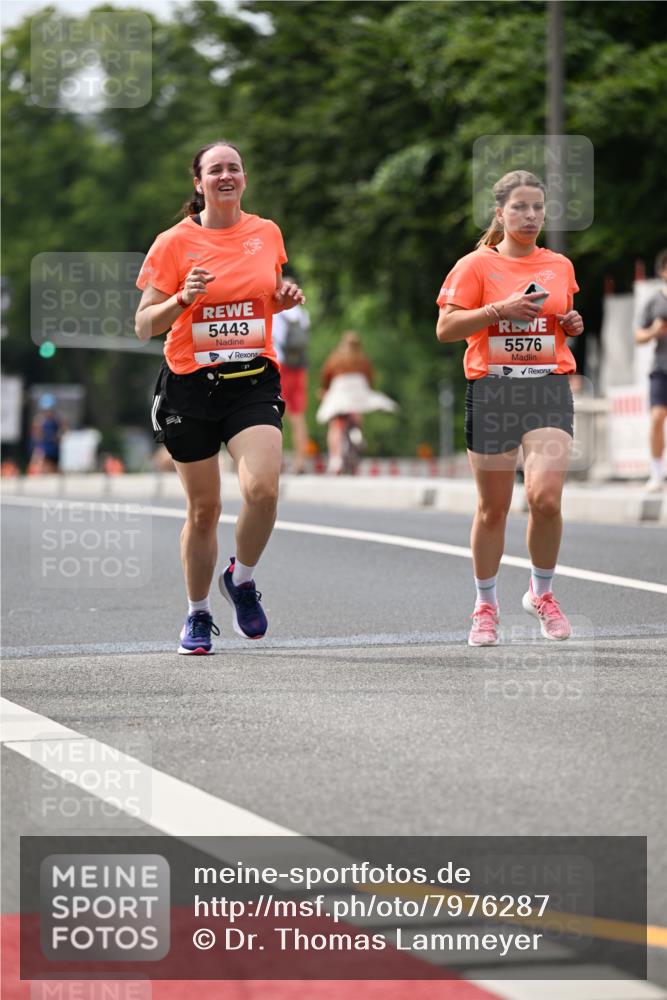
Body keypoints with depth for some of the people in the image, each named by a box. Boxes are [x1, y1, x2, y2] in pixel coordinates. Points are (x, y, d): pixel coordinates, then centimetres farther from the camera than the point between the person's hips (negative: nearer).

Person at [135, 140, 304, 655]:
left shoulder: (267, 233, 7)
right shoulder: (174, 243, -3)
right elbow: (144, 325, -2)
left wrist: (285, 299, 3)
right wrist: (182, 299, -20)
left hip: (253, 380, 1)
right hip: (190, 383, -1)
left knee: (262, 487, -21)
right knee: (203, 506, 4)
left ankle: (242, 578, 7)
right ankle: (198, 616, 23)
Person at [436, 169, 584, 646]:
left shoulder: (561, 266, 12)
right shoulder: (476, 265, 0)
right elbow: (445, 329, -6)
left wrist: (574, 324, 5)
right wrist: (500, 310, -16)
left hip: (549, 388, 2)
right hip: (492, 389, -2)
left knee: (545, 496, -17)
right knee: (493, 507, 4)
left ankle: (542, 592, 6)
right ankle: (486, 606, 23)